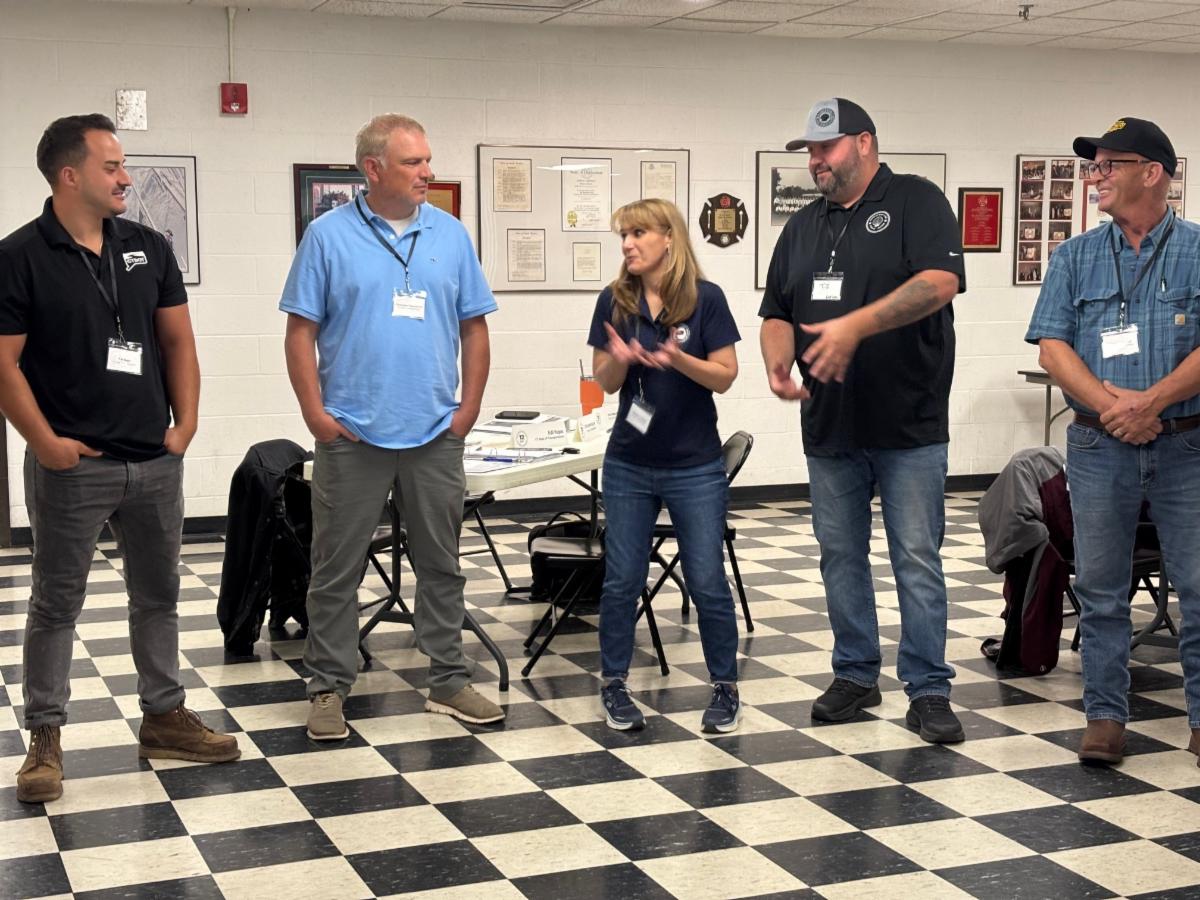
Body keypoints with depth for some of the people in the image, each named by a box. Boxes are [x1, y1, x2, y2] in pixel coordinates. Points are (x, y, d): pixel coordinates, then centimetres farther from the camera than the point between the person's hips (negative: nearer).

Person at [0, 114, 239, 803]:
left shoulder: (149, 247, 6)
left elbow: (178, 339, 11)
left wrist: (186, 422, 1)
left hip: (156, 461, 5)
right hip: (73, 465, -5)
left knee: (159, 592, 14)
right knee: (57, 602, 5)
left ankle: (165, 718, 28)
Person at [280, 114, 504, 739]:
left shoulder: (450, 235, 6)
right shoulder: (329, 235, -2)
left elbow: (473, 328, 10)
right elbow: (301, 332, -3)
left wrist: (469, 408, 2)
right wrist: (316, 414, -9)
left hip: (436, 436, 3)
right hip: (352, 435, -3)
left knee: (442, 564, 11)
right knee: (336, 569, 5)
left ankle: (448, 681, 22)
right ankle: (329, 688, 16)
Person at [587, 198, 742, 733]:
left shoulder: (705, 298, -7)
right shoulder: (614, 300, 0)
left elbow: (725, 376, -8)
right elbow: (605, 381, 4)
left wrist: (679, 359, -25)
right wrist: (619, 358, -18)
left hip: (695, 468, -2)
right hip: (629, 466, 3)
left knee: (707, 582, 3)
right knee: (621, 581, 7)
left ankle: (725, 686, 18)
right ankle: (614, 684, 21)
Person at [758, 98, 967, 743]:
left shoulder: (915, 202, -3)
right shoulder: (803, 227, 15)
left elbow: (939, 281, -19)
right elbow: (777, 312, 15)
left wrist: (857, 325, -28)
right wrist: (778, 359, -7)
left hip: (909, 425, -6)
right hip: (829, 425, 6)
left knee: (917, 559, -2)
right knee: (840, 556, 11)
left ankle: (928, 690, 6)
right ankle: (855, 674, 24)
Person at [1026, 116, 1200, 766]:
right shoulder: (1076, 257, 9)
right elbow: (1052, 348, 0)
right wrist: (1108, 404, -14)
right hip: (1098, 447, 2)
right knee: (1100, 589, 6)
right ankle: (1105, 715, 16)